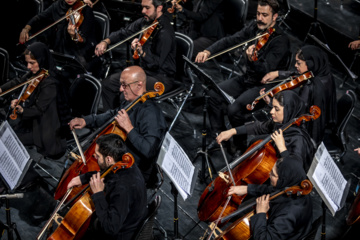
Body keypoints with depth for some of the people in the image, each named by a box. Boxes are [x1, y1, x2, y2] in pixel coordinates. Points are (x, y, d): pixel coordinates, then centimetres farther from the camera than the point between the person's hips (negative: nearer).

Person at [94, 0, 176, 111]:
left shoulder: (165, 32, -25)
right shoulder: (146, 21, 1)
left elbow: (157, 63, -27)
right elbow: (124, 33, 12)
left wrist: (142, 52, -42)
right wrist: (106, 41, -2)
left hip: (161, 78, -9)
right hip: (144, 70, 9)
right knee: (107, 83, 4)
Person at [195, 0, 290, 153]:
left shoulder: (280, 41, -21)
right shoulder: (254, 28, 1)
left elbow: (266, 70, -30)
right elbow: (230, 41, 3)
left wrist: (252, 60, -50)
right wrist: (208, 51, -12)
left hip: (265, 86, -8)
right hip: (247, 79, 8)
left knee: (234, 109, -27)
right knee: (213, 94, -8)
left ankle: (241, 146, -2)